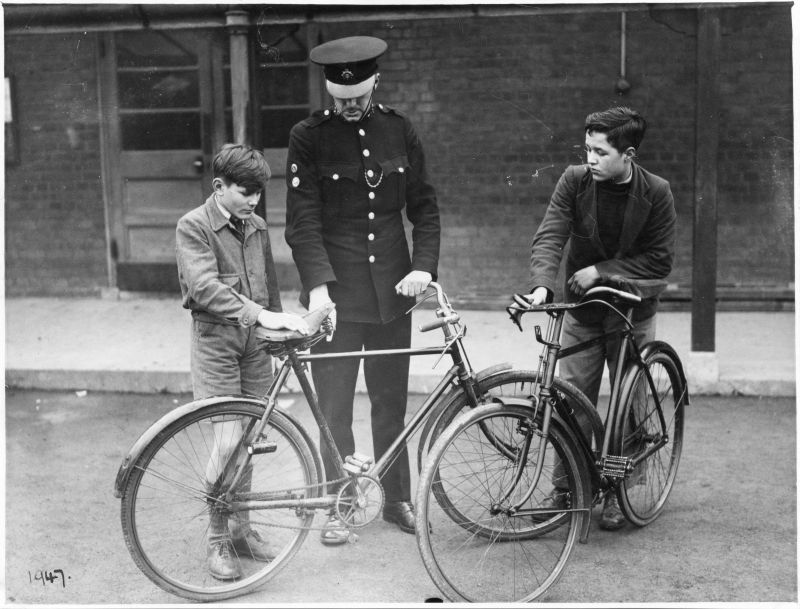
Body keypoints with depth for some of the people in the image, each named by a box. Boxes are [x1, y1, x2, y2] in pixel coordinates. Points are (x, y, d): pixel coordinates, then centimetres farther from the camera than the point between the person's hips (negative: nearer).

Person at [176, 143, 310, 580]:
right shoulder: (193, 227, -9)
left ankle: (242, 528, 25)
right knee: (228, 443, -10)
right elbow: (204, 287, -24)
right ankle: (217, 540, 6)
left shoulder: (257, 227, 11)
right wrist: (260, 314, -33)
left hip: (255, 340, 6)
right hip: (216, 340, -6)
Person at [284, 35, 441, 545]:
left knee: (391, 403, 11)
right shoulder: (309, 137, -3)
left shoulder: (399, 130, 6)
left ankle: (398, 499, 25)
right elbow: (303, 219, -9)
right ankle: (337, 507, 18)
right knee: (335, 409, 4)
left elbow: (424, 206, 8)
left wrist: (424, 267, -6)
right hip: (335, 293, -2)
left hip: (392, 291, 3)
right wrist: (318, 284, -21)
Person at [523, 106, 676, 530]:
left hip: (633, 312, -1)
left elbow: (660, 261, -10)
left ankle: (615, 492, 19)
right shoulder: (574, 181, -9)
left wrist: (600, 270, -17)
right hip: (582, 310, 1)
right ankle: (565, 486, 17)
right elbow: (549, 237, -17)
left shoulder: (656, 192, -11)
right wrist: (542, 285, -35)